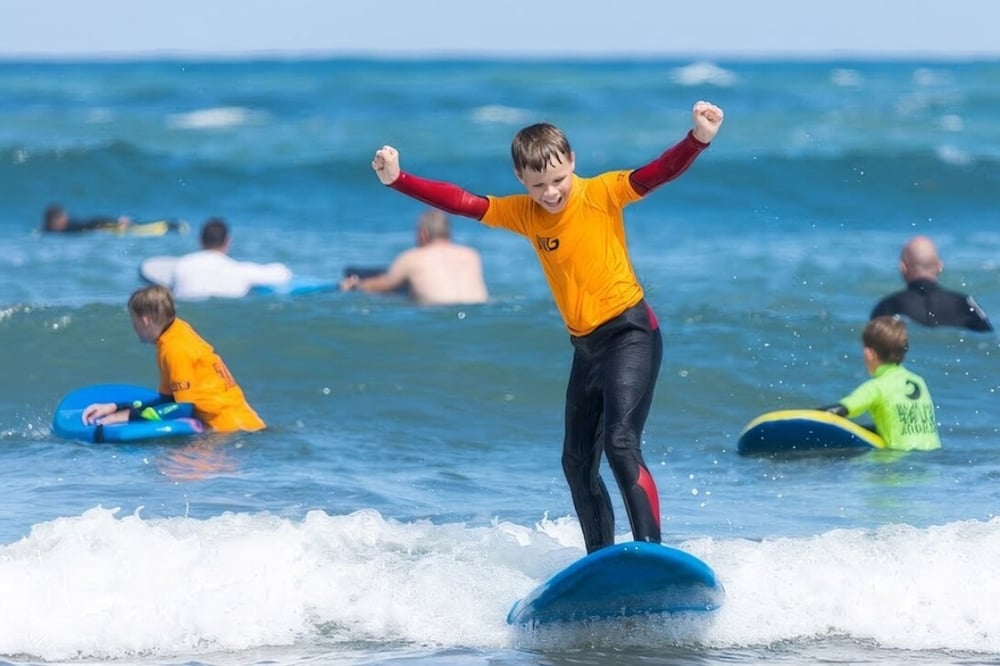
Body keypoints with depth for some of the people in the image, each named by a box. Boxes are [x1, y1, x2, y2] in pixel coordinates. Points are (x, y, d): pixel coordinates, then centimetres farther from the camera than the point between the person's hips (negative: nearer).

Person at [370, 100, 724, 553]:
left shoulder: (602, 194, -12)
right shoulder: (523, 213, 2)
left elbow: (657, 174, -25)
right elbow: (458, 202, 3)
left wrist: (698, 139, -43)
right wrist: (397, 180, -6)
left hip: (630, 332, -7)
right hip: (585, 346, 7)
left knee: (621, 442, -24)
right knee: (578, 464, 11)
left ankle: (651, 552, -29)